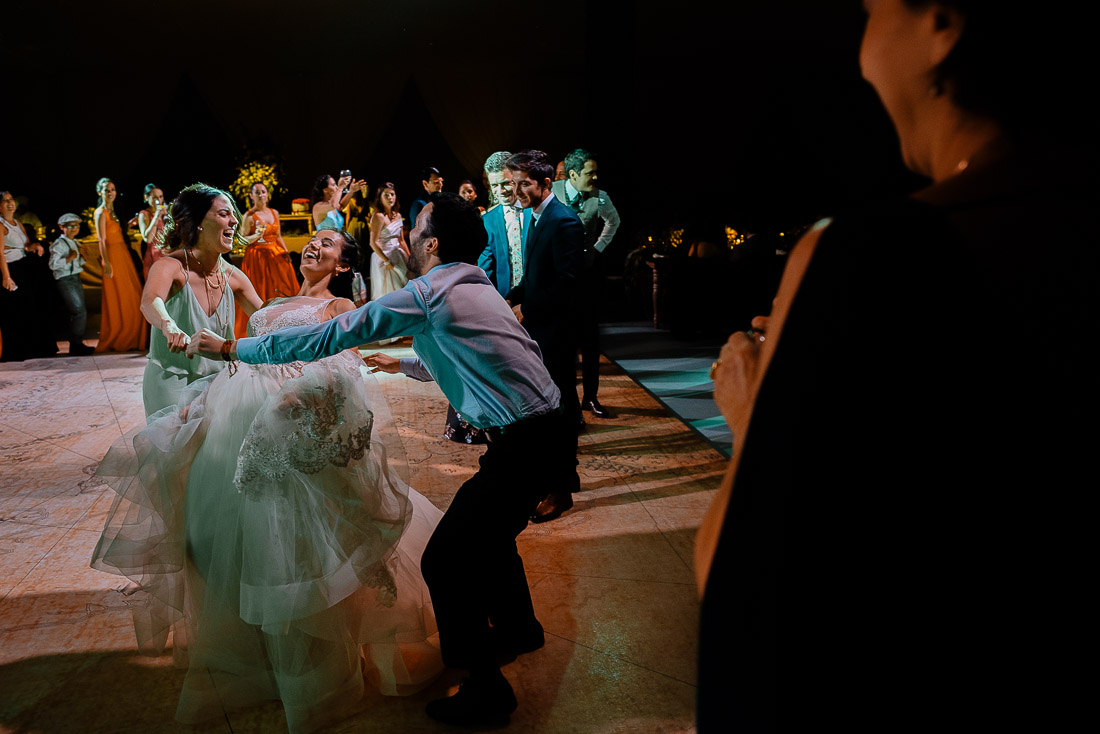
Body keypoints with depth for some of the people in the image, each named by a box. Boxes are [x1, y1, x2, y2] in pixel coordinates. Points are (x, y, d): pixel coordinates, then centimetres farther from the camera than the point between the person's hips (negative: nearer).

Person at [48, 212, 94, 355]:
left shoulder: (75, 243, 16)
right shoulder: (59, 244, -11)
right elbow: (53, 264, -19)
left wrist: (82, 256, 5)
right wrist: (69, 258, -27)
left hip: (76, 279, 9)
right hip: (65, 280, -9)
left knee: (78, 312, 11)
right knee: (79, 311, -13)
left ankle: (77, 344, 19)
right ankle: (76, 345, -7)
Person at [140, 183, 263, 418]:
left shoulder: (233, 277, -1)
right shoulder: (170, 266, -17)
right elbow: (150, 302, -38)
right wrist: (169, 326, -59)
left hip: (215, 383, 5)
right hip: (171, 384, -5)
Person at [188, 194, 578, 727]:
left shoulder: (430, 294, -13)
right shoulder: (475, 287, 15)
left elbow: (332, 335, -11)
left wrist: (234, 348, -2)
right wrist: (405, 364, 45)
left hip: (524, 448, -10)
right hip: (545, 433, 10)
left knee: (445, 561, 0)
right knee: (486, 534, 28)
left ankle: (486, 688, 16)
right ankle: (517, 628, 50)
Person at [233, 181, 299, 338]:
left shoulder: (274, 213, 11)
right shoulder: (249, 216, -4)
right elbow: (243, 240, -5)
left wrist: (287, 252, 8)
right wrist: (256, 235, -22)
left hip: (276, 256, 5)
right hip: (257, 258, -5)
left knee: (282, 290, 1)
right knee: (260, 295, -5)